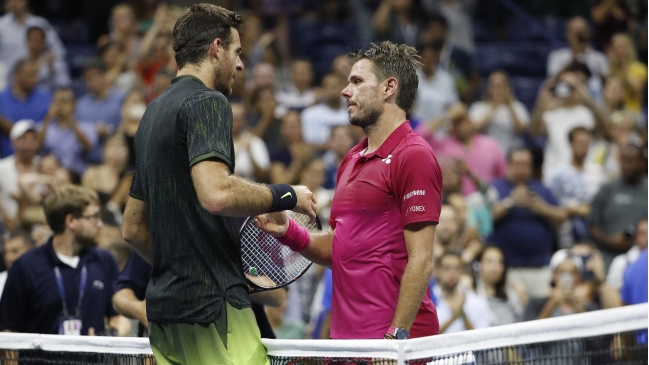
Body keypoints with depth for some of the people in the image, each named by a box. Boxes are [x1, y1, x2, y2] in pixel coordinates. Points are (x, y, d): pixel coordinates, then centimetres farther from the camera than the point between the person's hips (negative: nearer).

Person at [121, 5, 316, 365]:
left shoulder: (154, 112, 21)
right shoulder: (207, 102, -8)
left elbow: (133, 227, 24)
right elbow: (215, 193, -25)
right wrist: (286, 196, -11)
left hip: (164, 307, 9)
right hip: (211, 304, -9)